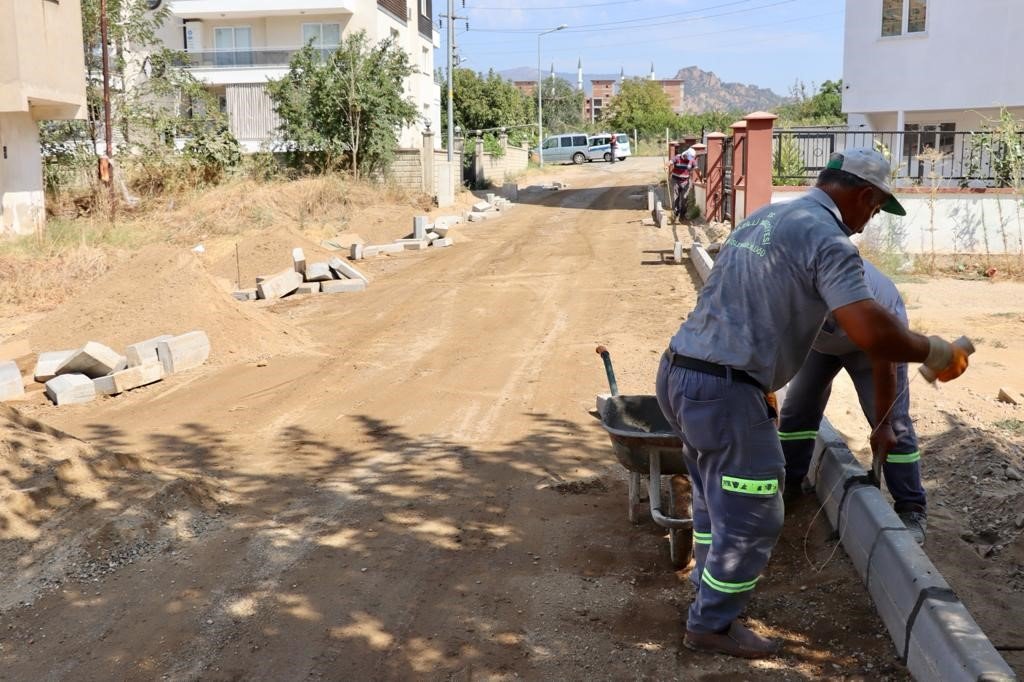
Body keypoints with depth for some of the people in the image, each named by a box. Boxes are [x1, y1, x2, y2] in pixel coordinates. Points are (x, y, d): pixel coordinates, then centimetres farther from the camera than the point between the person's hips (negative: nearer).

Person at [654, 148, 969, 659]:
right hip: (724, 390, -9)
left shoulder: (765, 217, 15)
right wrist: (934, 352, -6)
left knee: (715, 497, 26)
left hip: (680, 373, 9)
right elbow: (870, 332, -24)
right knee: (751, 518, 6)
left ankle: (710, 588, 42)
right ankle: (712, 624, 20)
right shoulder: (827, 239, -13)